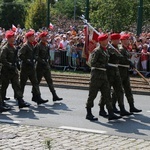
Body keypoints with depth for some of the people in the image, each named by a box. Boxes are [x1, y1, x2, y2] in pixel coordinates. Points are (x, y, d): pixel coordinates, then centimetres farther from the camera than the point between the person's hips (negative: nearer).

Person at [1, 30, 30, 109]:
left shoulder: (14, 48, 12)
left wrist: (15, 65, 14)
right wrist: (10, 65, -22)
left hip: (13, 70, 7)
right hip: (6, 71, -7)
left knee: (17, 85, 0)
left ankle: (20, 102, -4)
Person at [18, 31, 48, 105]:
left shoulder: (32, 45, 13)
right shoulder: (25, 45, -14)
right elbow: (20, 55, -22)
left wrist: (34, 59, 6)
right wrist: (27, 60, -22)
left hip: (31, 67, 9)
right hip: (25, 67, -9)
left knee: (35, 82, 3)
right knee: (22, 83, 2)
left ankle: (37, 97, 2)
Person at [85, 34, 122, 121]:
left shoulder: (106, 50, 14)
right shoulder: (97, 51, -12)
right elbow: (93, 63, -18)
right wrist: (104, 65, -17)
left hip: (104, 75, 8)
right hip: (97, 75, -8)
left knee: (107, 95, 5)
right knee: (92, 95, 0)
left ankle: (111, 114, 5)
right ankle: (89, 114, 8)